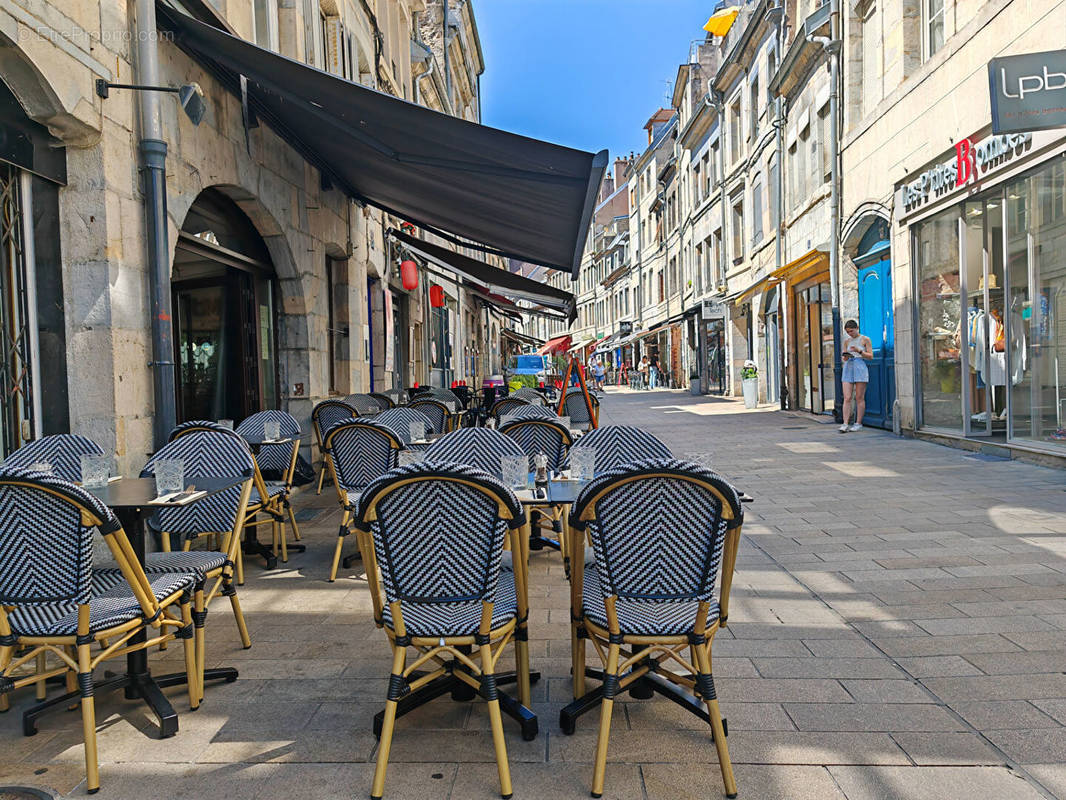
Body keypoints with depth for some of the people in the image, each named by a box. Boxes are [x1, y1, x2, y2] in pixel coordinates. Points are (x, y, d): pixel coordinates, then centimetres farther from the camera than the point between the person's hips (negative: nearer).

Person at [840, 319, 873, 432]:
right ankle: (845, 424, -9)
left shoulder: (865, 339, 4)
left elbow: (870, 356, 0)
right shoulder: (847, 341, 14)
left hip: (860, 367, -3)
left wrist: (859, 351, -13)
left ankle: (858, 423, 4)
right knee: (847, 398, -6)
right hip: (848, 368, 3)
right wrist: (846, 356, -6)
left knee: (859, 398, -1)